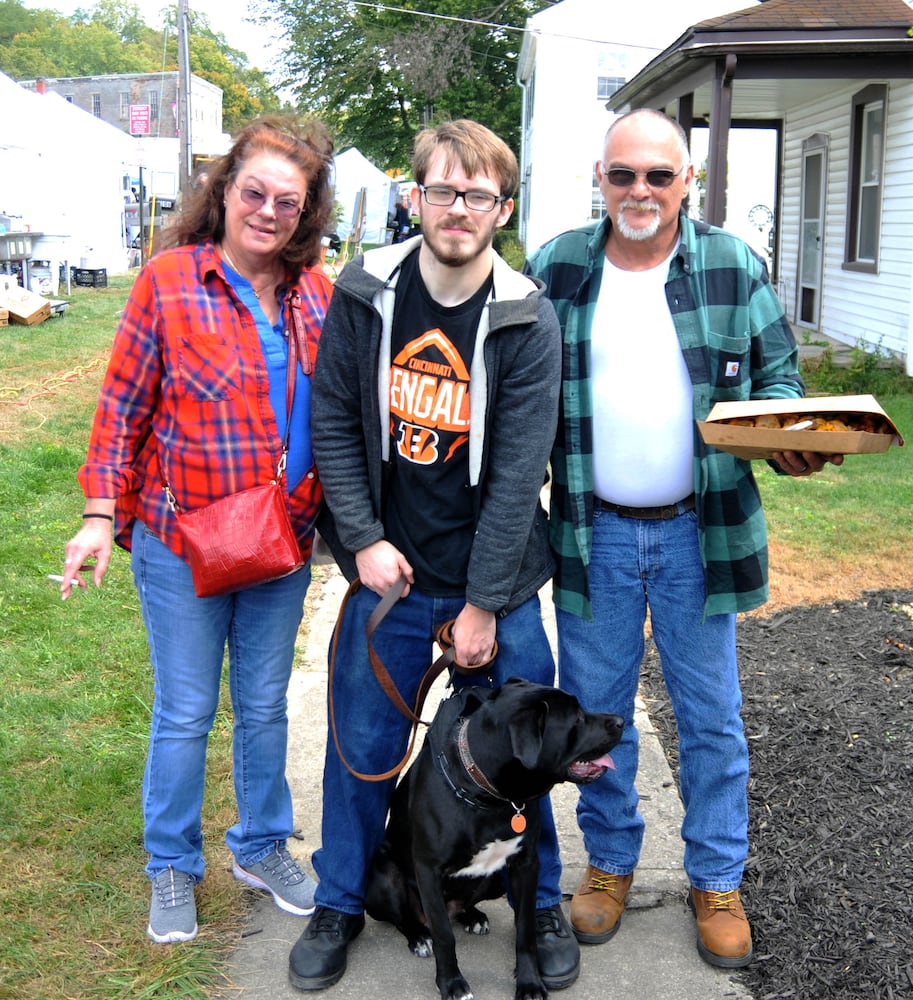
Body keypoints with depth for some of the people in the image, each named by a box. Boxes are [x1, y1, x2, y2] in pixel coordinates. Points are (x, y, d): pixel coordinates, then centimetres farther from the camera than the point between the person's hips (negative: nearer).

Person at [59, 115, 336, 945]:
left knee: (265, 705, 17)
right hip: (180, 541, -3)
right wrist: (101, 515, -10)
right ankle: (172, 867, 29)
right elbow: (123, 407, -5)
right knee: (185, 713, 9)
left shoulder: (314, 292, 3)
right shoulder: (169, 281, -8)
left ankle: (262, 847, 36)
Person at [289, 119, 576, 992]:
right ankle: (340, 903, 33)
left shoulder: (528, 321, -11)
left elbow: (518, 472, -12)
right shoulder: (364, 293, -5)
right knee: (362, 747, 11)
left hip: (496, 578, -1)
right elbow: (333, 421, 2)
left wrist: (484, 602, -12)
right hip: (390, 569, 1)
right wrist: (363, 539, -7)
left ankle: (541, 903, 33)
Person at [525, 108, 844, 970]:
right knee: (596, 709, 13)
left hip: (700, 531, 0)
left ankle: (717, 878, 28)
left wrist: (789, 438, -17)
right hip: (592, 533, 1)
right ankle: (610, 861, 34)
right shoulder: (553, 269, -1)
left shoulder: (736, 268, -2)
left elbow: (776, 375, 5)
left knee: (711, 715, 10)